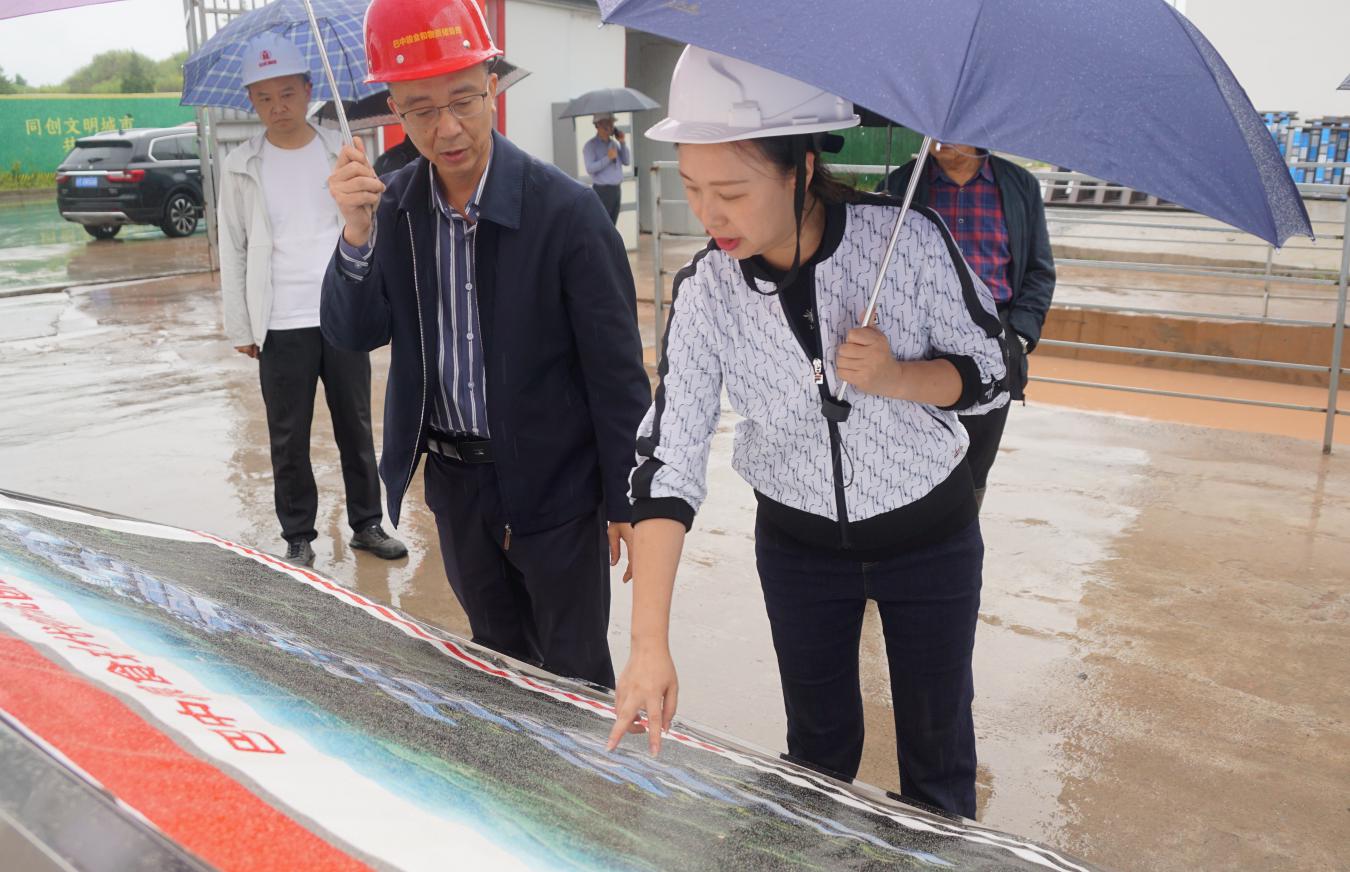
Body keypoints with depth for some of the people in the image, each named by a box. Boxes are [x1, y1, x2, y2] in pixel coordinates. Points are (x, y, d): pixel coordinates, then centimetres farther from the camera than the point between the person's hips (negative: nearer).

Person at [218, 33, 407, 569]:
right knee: (289, 439, 6)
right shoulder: (241, 167, 1)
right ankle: (298, 537, 19)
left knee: (357, 428, 10)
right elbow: (233, 252, 4)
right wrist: (240, 327, 1)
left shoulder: (340, 154, 3)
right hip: (281, 326, -1)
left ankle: (367, 524, 23)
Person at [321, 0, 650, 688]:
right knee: (499, 657, 24)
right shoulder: (394, 206, -3)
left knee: (575, 673, 10)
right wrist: (357, 233, -21)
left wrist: (624, 501, -10)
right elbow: (353, 335, -3)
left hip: (553, 481, -5)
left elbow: (617, 369, -14)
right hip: (454, 479, 5)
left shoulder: (566, 211, -19)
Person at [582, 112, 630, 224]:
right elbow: (590, 168, -18)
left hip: (617, 189, 7)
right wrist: (608, 158, -23)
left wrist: (622, 142, -2)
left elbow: (627, 161, 7)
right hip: (602, 191, -7)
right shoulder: (591, 145, -8)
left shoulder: (614, 143, 12)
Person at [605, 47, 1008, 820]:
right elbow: (668, 460, -21)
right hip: (799, 543, 1)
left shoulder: (907, 239, -22)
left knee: (938, 742, 16)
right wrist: (650, 643, -28)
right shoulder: (705, 292, -18)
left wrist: (891, 376, -32)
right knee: (819, 741, 18)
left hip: (928, 534, -1)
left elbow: (990, 373, -9)